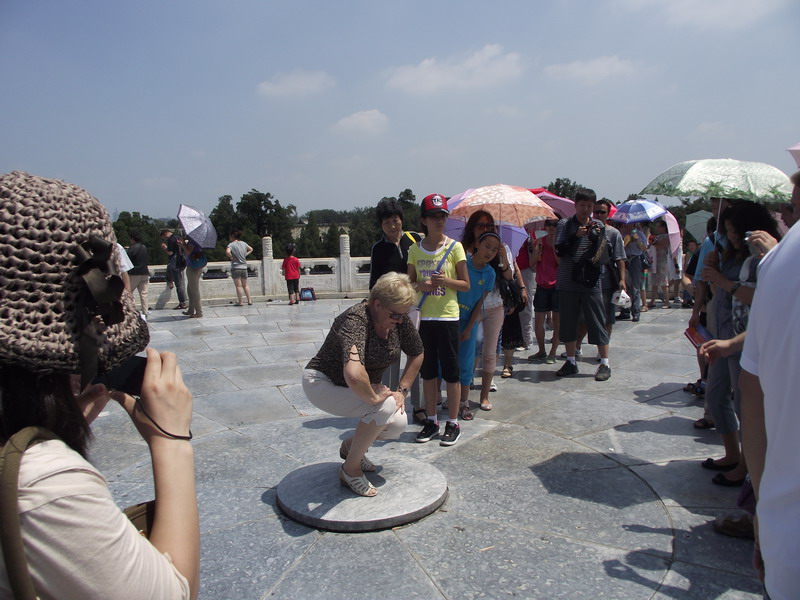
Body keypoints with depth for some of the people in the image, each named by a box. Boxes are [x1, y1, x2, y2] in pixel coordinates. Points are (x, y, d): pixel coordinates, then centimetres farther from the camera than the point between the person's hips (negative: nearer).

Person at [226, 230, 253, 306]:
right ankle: (249, 301, 12)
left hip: (235, 268, -5)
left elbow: (227, 252, -28)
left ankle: (240, 302, 3)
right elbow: (251, 249, 23)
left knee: (238, 285, 0)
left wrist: (231, 257, -12)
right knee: (245, 285, 14)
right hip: (244, 267, 5)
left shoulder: (231, 244, -10)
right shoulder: (244, 243, 7)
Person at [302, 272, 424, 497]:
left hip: (362, 386, 8)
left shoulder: (400, 319, -11)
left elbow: (417, 354, 7)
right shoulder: (356, 320, -34)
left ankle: (350, 445, 20)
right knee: (385, 407, -29)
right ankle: (350, 470, -8)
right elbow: (353, 374, -50)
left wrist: (402, 390, 0)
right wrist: (374, 397, -33)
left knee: (397, 424, -11)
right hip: (323, 384, -7)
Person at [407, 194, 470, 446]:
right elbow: (410, 283, 10)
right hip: (423, 317, 3)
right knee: (428, 371, 11)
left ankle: (453, 424, 15)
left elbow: (466, 285, -3)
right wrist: (421, 286, -12)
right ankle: (431, 421, 24)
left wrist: (446, 280, -21)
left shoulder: (455, 247, -3)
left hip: (447, 316, -3)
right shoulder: (415, 249, 5)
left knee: (451, 371, 3)